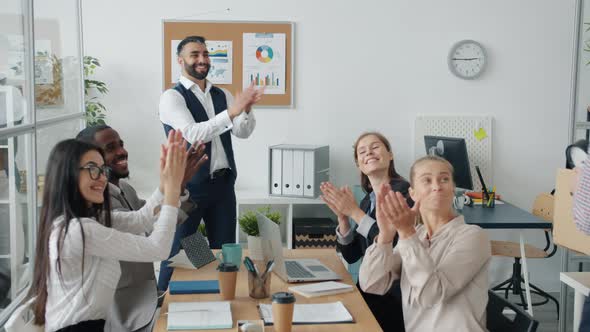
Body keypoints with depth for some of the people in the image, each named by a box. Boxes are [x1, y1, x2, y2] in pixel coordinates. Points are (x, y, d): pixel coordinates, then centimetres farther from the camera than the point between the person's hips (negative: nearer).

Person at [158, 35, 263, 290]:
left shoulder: (222, 95, 11)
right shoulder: (172, 97, -9)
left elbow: (243, 132, 2)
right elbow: (192, 134, -24)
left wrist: (247, 108, -18)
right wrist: (231, 112, -32)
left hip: (223, 183, 6)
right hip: (189, 185, -6)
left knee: (225, 249, 13)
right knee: (177, 250, 5)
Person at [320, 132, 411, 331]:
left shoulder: (406, 193, -11)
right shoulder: (368, 201, 11)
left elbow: (397, 246, -24)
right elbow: (351, 256, 9)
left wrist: (355, 212, -19)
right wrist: (342, 217, -7)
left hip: (397, 297, -6)